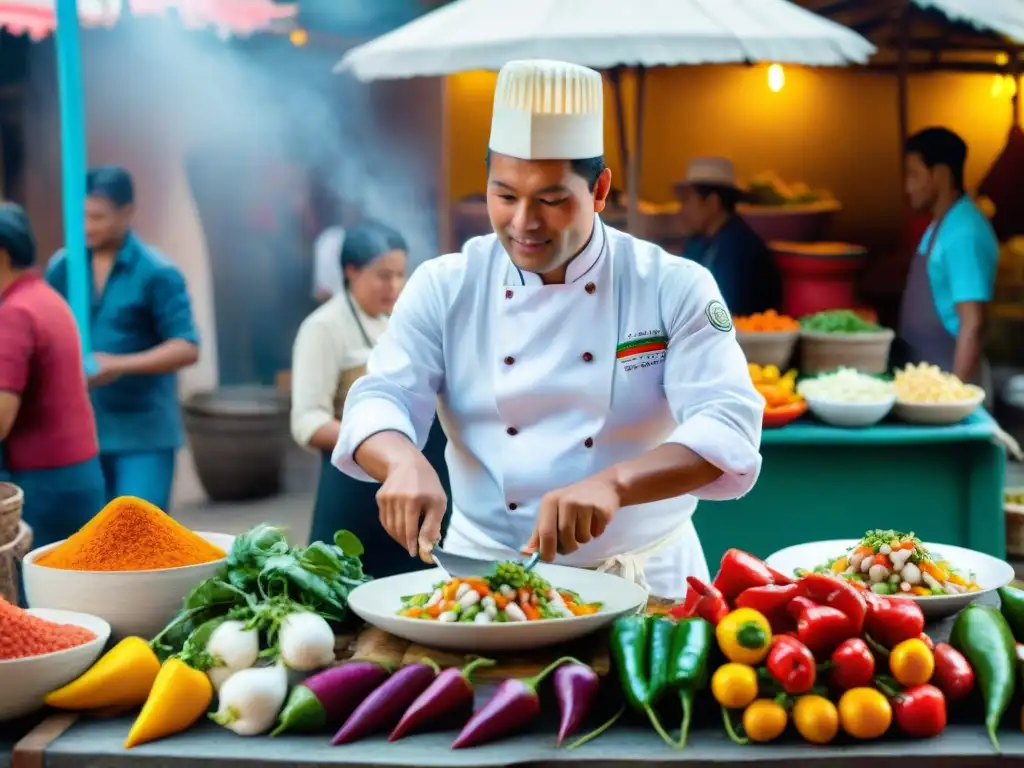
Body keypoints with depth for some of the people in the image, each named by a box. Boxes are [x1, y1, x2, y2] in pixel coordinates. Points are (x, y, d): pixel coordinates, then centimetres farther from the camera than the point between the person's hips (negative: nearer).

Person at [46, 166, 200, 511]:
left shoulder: (157, 273, -8)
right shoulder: (61, 268, 6)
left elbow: (187, 348, -13)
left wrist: (120, 365, -25)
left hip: (143, 432, -5)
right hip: (79, 429, 5)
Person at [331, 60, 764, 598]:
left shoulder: (675, 289, -4)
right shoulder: (444, 288, 3)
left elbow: (728, 427, -14)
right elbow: (381, 399, -3)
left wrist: (613, 483, -32)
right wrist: (405, 463, -27)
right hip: (481, 570, 2)